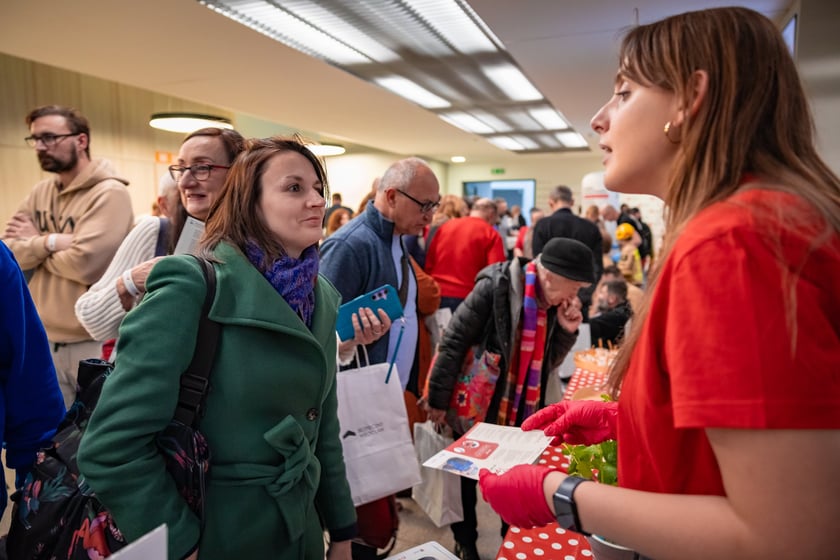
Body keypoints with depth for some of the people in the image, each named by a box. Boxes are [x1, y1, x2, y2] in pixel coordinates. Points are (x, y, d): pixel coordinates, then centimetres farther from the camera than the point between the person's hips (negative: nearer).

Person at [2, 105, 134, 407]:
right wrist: (50, 241, -14)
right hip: (43, 338, 7)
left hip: (94, 341, -6)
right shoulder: (39, 192, 11)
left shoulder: (110, 193, -12)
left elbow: (86, 262, -21)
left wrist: (34, 244, -5)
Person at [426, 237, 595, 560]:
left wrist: (567, 330, -12)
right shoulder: (496, 287, -23)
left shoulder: (552, 302, -2)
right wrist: (438, 400, -16)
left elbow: (546, 363, 5)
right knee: (466, 476, 13)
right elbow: (453, 343, -20)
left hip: (521, 415, 6)